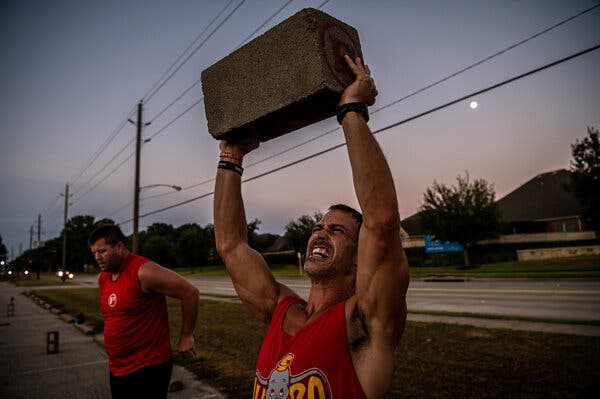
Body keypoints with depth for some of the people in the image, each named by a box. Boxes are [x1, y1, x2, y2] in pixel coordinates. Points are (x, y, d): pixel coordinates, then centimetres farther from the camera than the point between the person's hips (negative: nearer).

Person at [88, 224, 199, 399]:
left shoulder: (143, 272, -20)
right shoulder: (102, 278, 5)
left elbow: (190, 292, -20)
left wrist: (186, 336, -12)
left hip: (148, 368, -7)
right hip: (117, 369, 8)